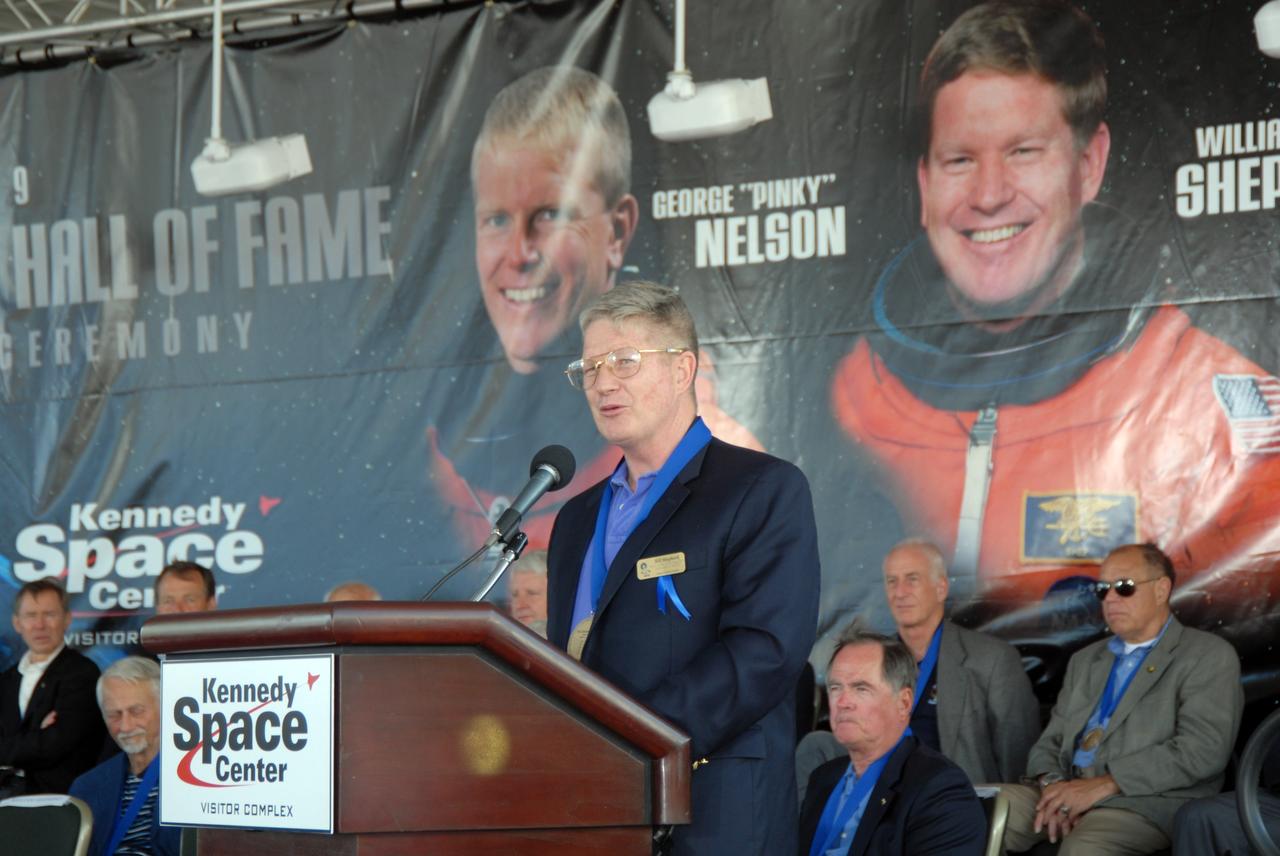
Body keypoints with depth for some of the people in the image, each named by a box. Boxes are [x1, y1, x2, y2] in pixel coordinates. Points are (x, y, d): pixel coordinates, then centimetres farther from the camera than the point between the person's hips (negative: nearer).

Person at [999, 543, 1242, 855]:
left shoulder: (1209, 657, 4)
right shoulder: (1085, 660, 25)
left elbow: (1202, 750, -10)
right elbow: (1052, 740, 20)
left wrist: (1104, 785, -16)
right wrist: (1052, 784, -6)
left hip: (1147, 803, -6)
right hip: (1069, 794, 6)